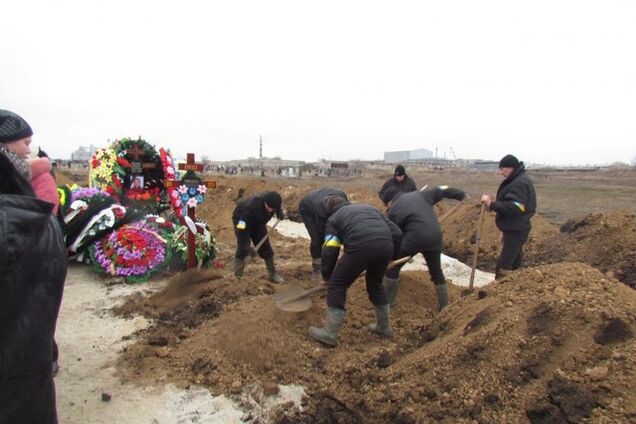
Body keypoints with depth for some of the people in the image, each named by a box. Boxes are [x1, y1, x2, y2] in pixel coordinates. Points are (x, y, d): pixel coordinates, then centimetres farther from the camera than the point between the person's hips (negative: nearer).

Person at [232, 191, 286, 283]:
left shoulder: (274, 201, -27)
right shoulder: (251, 206, -44)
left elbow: (279, 207, 3)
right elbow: (242, 229, -38)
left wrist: (281, 214, -18)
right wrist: (249, 248, -35)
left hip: (258, 222, 5)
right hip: (241, 219, -5)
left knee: (265, 247, 3)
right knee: (243, 248, -16)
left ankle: (273, 274, 14)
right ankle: (237, 277, -7)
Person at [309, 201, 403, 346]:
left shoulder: (334, 218, 25)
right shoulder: (370, 208, 36)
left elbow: (329, 251, 14)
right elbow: (397, 233, 26)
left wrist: (327, 276, 26)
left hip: (361, 246, -5)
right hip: (386, 245, 5)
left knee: (337, 286, 12)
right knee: (375, 284, 29)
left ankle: (329, 334, 17)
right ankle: (384, 327, 42)